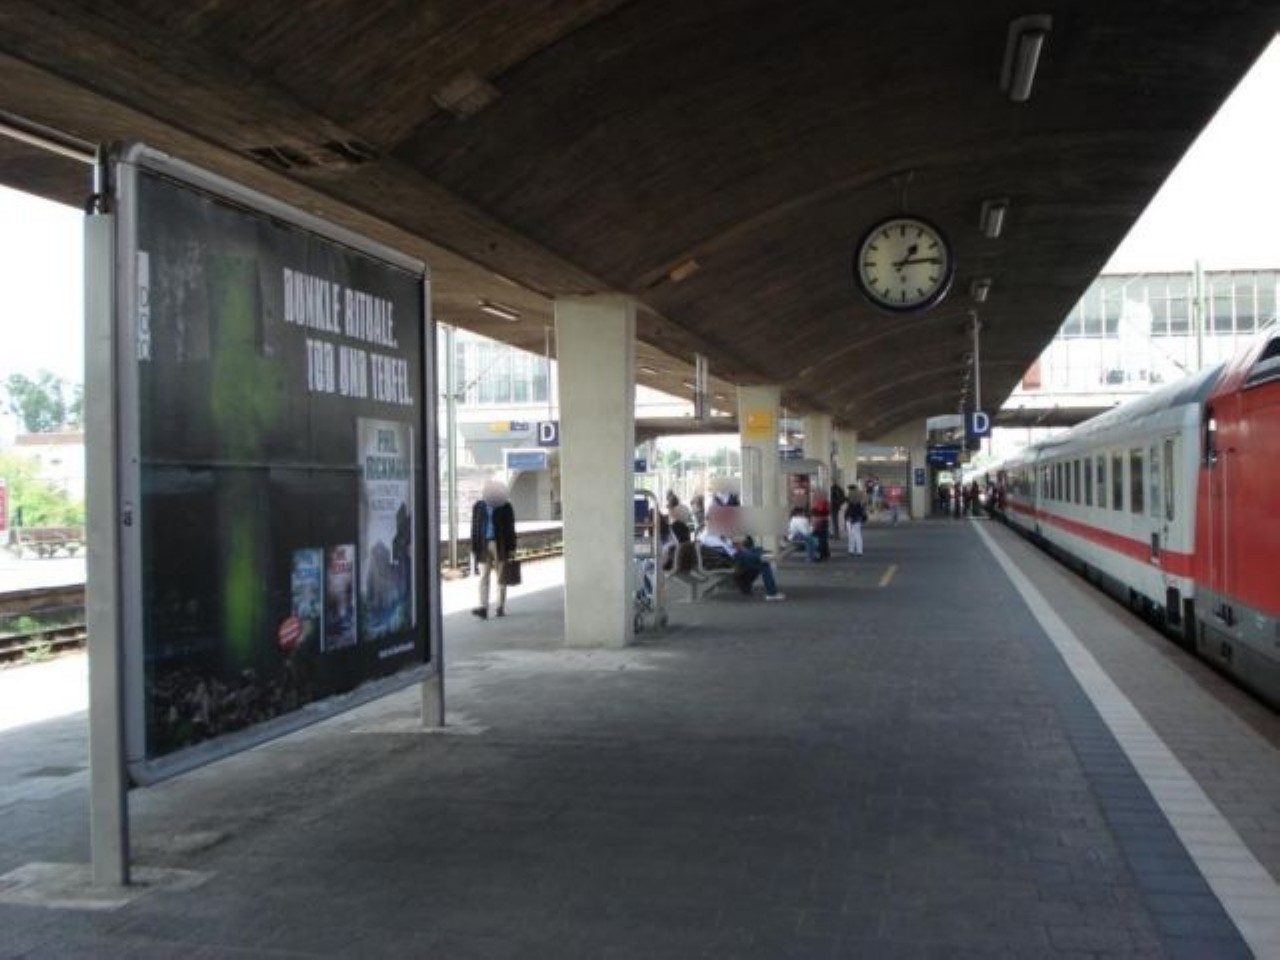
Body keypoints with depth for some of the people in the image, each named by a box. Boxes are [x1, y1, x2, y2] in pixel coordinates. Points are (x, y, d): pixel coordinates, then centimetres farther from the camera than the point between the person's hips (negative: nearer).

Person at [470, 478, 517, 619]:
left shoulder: (505, 507, -1)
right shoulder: (478, 506, 5)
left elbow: (510, 528, 0)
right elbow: (475, 528, 8)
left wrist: (512, 549, -3)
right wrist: (474, 549, 5)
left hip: (500, 545, -1)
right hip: (484, 545, 2)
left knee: (501, 577, 5)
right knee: (483, 577, -6)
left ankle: (501, 607, 13)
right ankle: (483, 608, -13)